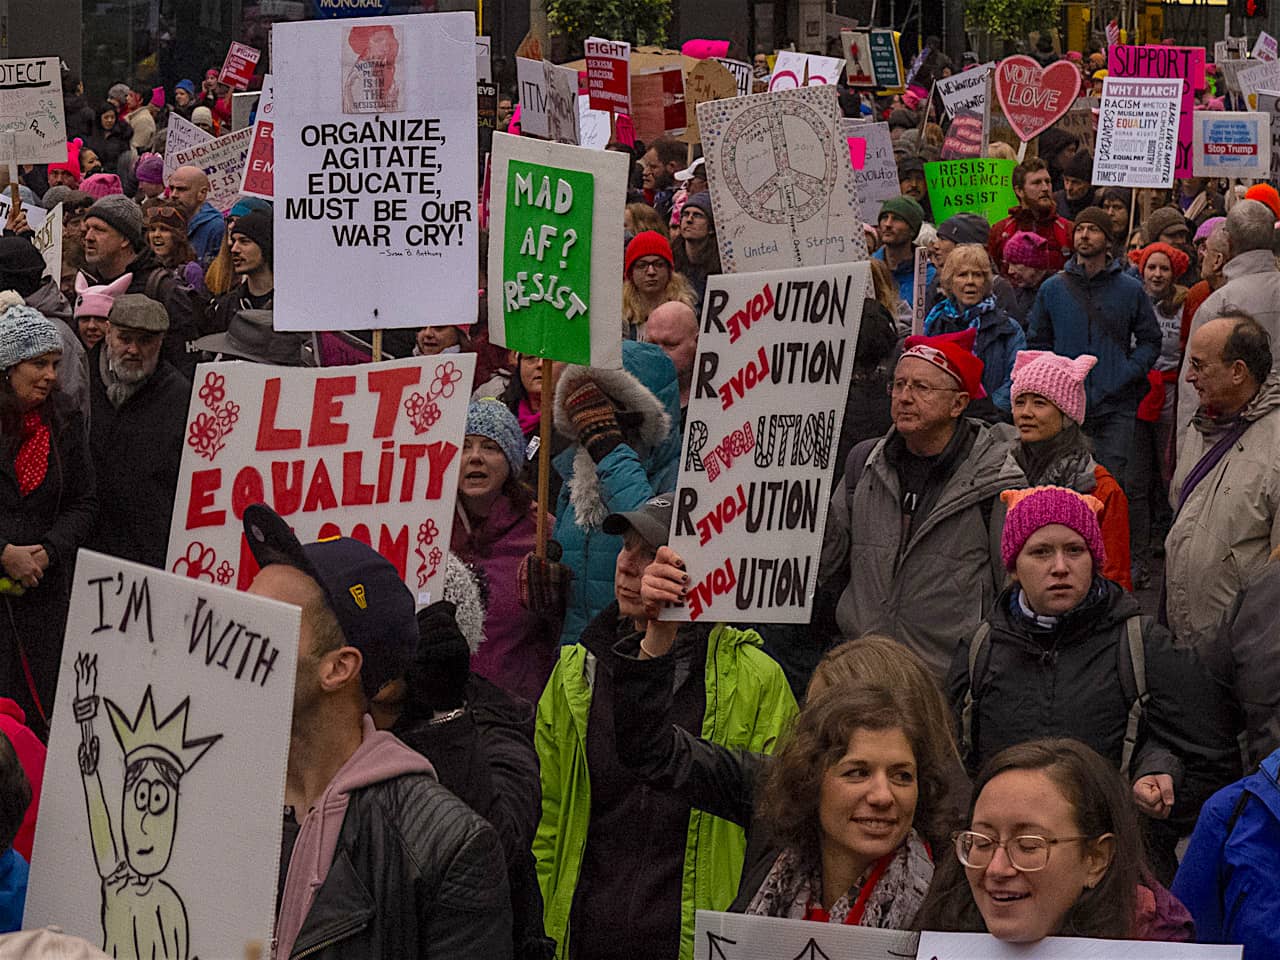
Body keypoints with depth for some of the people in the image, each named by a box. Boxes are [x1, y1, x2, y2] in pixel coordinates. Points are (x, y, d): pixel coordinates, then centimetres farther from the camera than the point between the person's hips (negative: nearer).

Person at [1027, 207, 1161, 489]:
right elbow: (1037, 343, 13)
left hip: (1116, 409, -1)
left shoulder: (1130, 289, 6)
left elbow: (1150, 341, 9)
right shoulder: (1053, 288, 9)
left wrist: (1126, 375, -7)